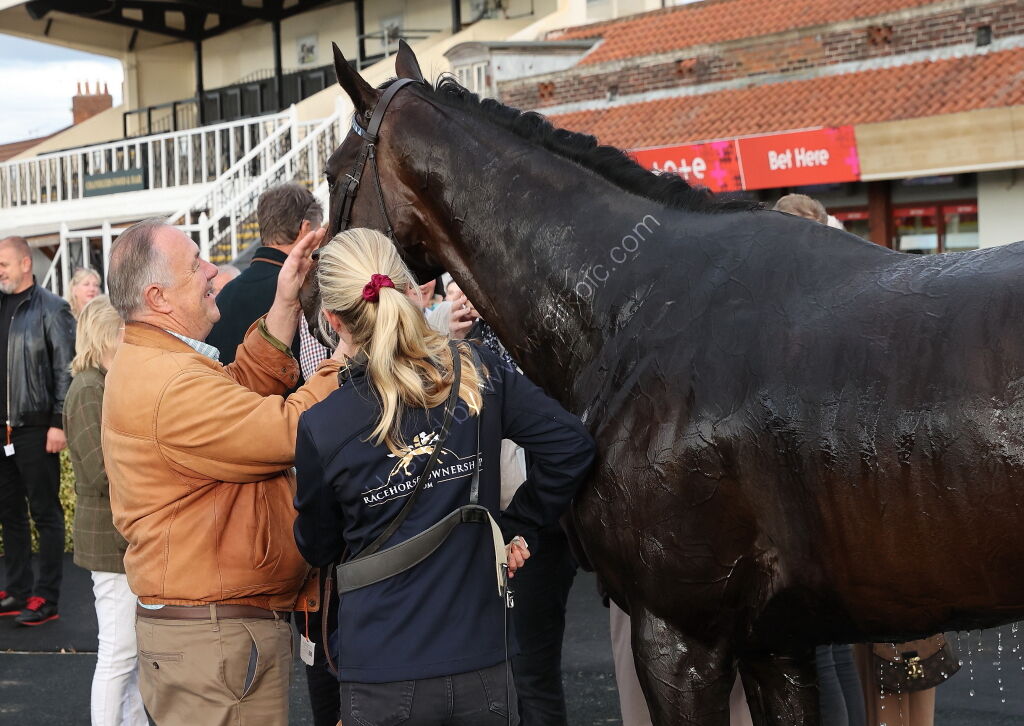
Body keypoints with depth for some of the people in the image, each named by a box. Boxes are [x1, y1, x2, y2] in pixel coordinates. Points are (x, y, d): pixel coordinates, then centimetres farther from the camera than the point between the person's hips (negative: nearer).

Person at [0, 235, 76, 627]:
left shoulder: (51, 309, -7)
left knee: (46, 513, 0)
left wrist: (59, 423, -14)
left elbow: (66, 370, -10)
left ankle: (46, 598, 5)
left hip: (35, 428, -6)